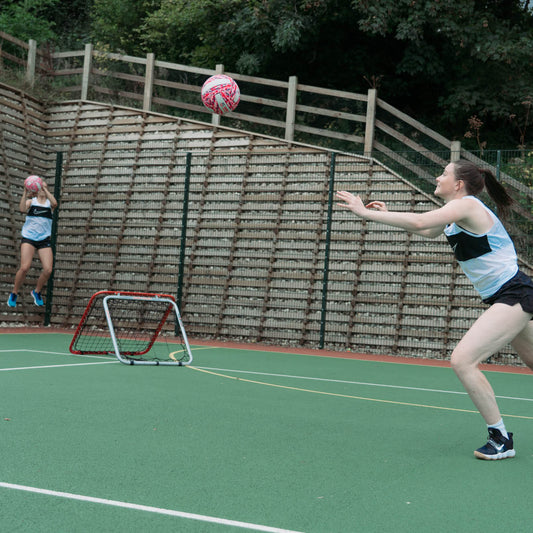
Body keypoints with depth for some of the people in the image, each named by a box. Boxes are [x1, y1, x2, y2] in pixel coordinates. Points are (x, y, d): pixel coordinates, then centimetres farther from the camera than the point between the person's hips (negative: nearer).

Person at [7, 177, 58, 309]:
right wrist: (25, 193, -22)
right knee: (24, 267, -17)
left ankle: (37, 291, 16)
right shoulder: (31, 201, 7)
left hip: (44, 240, 2)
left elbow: (54, 203, -16)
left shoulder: (49, 203, 9)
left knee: (48, 269, -11)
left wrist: (45, 188, -18)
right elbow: (22, 209, -14)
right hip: (28, 238, -2)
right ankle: (14, 294, 4)